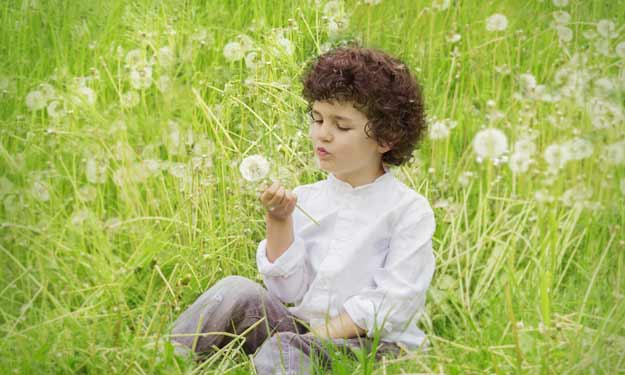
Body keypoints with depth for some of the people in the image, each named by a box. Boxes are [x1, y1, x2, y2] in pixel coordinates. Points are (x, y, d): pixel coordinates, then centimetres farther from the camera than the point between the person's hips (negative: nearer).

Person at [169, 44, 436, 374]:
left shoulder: (410, 210, -6)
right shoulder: (304, 199, 7)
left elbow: (394, 303, -12)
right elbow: (289, 292, 1)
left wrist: (322, 335, -17)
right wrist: (279, 223, -11)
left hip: (372, 345, -5)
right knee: (238, 292, -18)